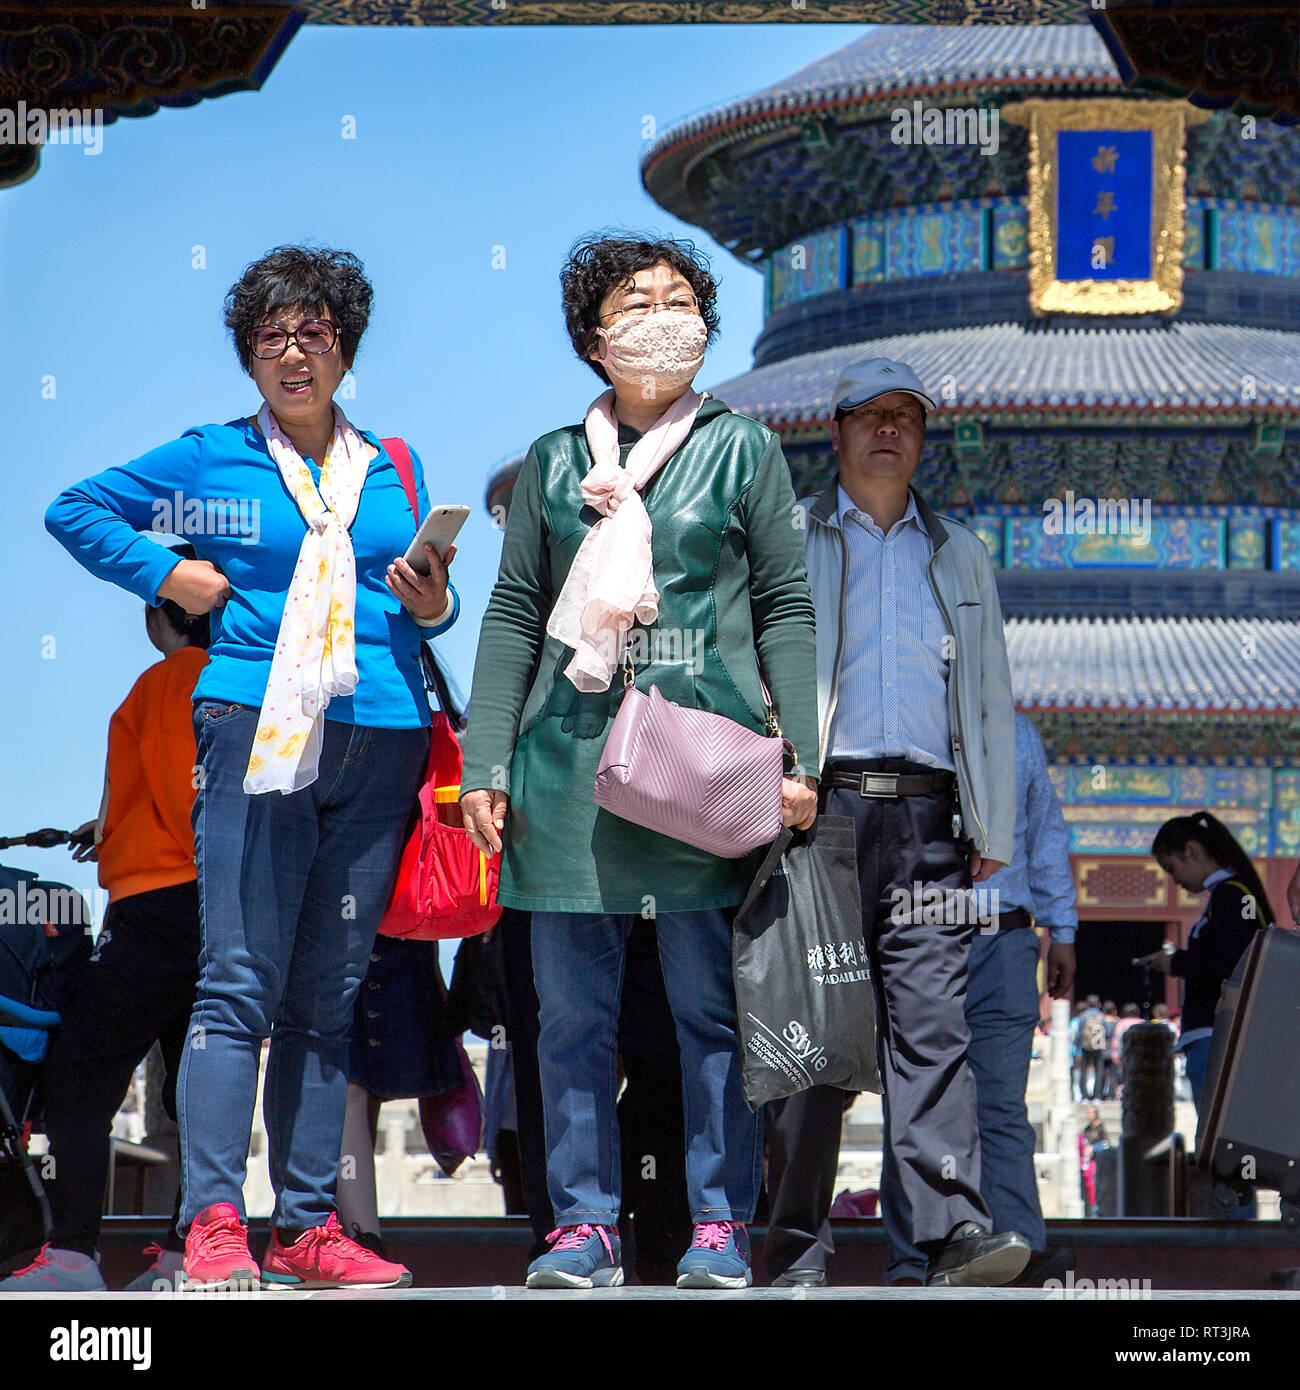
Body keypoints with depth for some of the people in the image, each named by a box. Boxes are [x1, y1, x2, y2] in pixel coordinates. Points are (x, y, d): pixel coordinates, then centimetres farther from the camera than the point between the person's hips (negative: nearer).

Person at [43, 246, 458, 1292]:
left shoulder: (394, 469, 18)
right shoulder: (209, 459, 8)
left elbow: (425, 614, 23)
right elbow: (73, 510, 14)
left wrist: (433, 604, 1)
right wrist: (170, 577, 4)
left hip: (380, 735, 4)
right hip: (257, 728, -4)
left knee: (329, 996, 4)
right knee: (241, 982, -11)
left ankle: (307, 1225, 6)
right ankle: (213, 1222, -13)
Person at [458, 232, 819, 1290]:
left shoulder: (742, 449, 8)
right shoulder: (554, 462, 13)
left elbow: (786, 609, 6)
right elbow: (513, 617, 13)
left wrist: (800, 758, -3)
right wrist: (485, 765, 4)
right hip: (570, 758, 2)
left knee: (711, 1004, -1)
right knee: (574, 1010, 2)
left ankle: (721, 1224, 5)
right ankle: (585, 1223, 9)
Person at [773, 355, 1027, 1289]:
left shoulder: (960, 555, 22)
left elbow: (993, 700, 21)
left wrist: (994, 828, 11)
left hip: (925, 820, 2)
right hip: (820, 810, -2)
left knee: (932, 1023, -9)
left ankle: (953, 1231, -16)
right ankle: (799, 1243, 1)